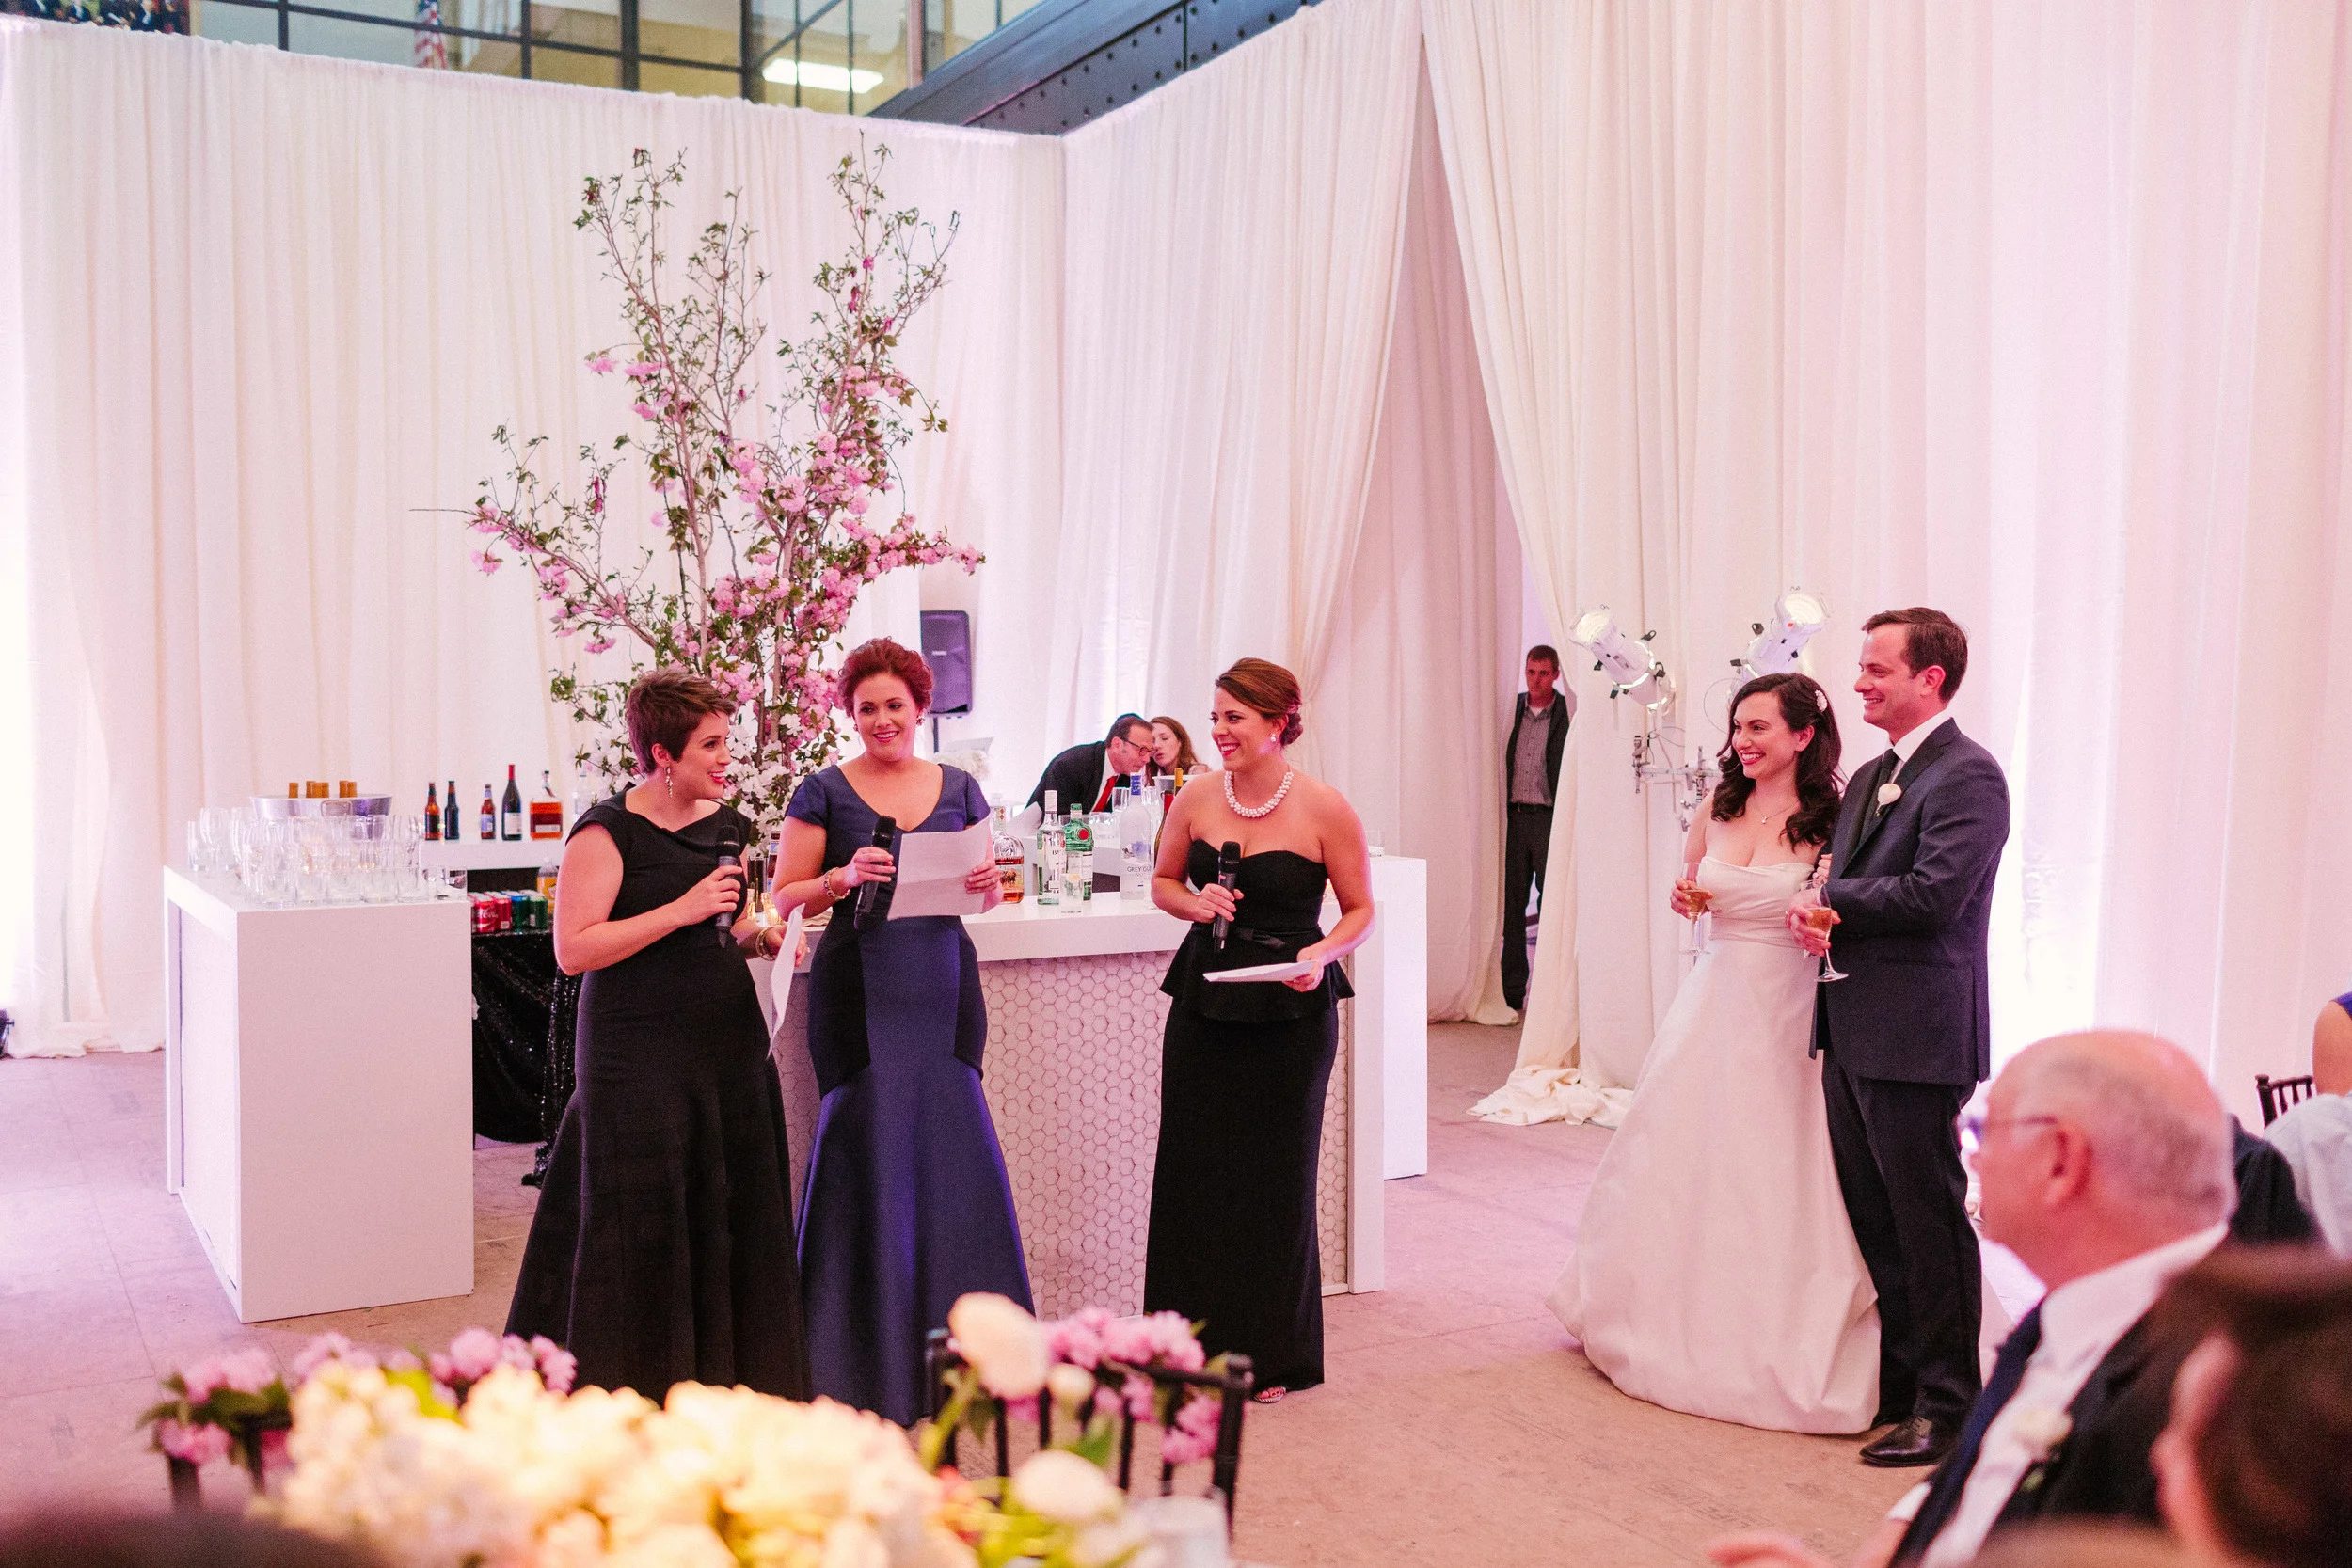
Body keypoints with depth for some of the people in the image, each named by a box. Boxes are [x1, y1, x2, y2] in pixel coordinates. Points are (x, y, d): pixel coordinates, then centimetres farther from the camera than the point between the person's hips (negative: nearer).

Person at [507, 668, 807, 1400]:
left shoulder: (727, 825, 12)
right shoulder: (608, 831, -10)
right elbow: (573, 949, -17)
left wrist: (761, 934, 3)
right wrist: (683, 909, -20)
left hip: (729, 1040, 7)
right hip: (638, 1051, -7)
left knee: (732, 1220, 8)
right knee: (642, 1228, -1)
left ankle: (722, 1383, 20)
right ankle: (631, 1394, 13)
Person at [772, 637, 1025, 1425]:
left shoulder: (958, 788, 12)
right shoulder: (824, 792, 2)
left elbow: (989, 894, 16)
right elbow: (785, 896, 1)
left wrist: (986, 881, -6)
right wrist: (845, 877, -16)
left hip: (943, 980, 3)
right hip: (859, 983, -3)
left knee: (954, 1144, 1)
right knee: (868, 1149, -3)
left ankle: (956, 1344, 13)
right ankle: (867, 1353, 8)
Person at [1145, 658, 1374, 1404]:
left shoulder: (1324, 809, -9)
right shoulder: (1196, 798, 0)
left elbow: (1360, 908, -1)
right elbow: (1164, 881, 14)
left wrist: (1322, 954, -19)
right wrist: (1194, 903, -8)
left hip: (1291, 1008, -3)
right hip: (1205, 999, 3)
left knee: (1277, 1174, 7)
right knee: (1194, 1167, 6)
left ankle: (1269, 1353, 22)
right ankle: (1197, 1339, 22)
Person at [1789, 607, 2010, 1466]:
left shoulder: (1967, 775, -13)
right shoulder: (1870, 778, 17)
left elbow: (1934, 893, -23)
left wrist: (1828, 899, -10)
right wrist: (1814, 912, -6)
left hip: (1915, 1035, -9)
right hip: (1852, 1030, 9)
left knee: (1928, 1219, 1)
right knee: (1869, 1217, 16)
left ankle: (1945, 1405, 12)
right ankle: (1893, 1379, 29)